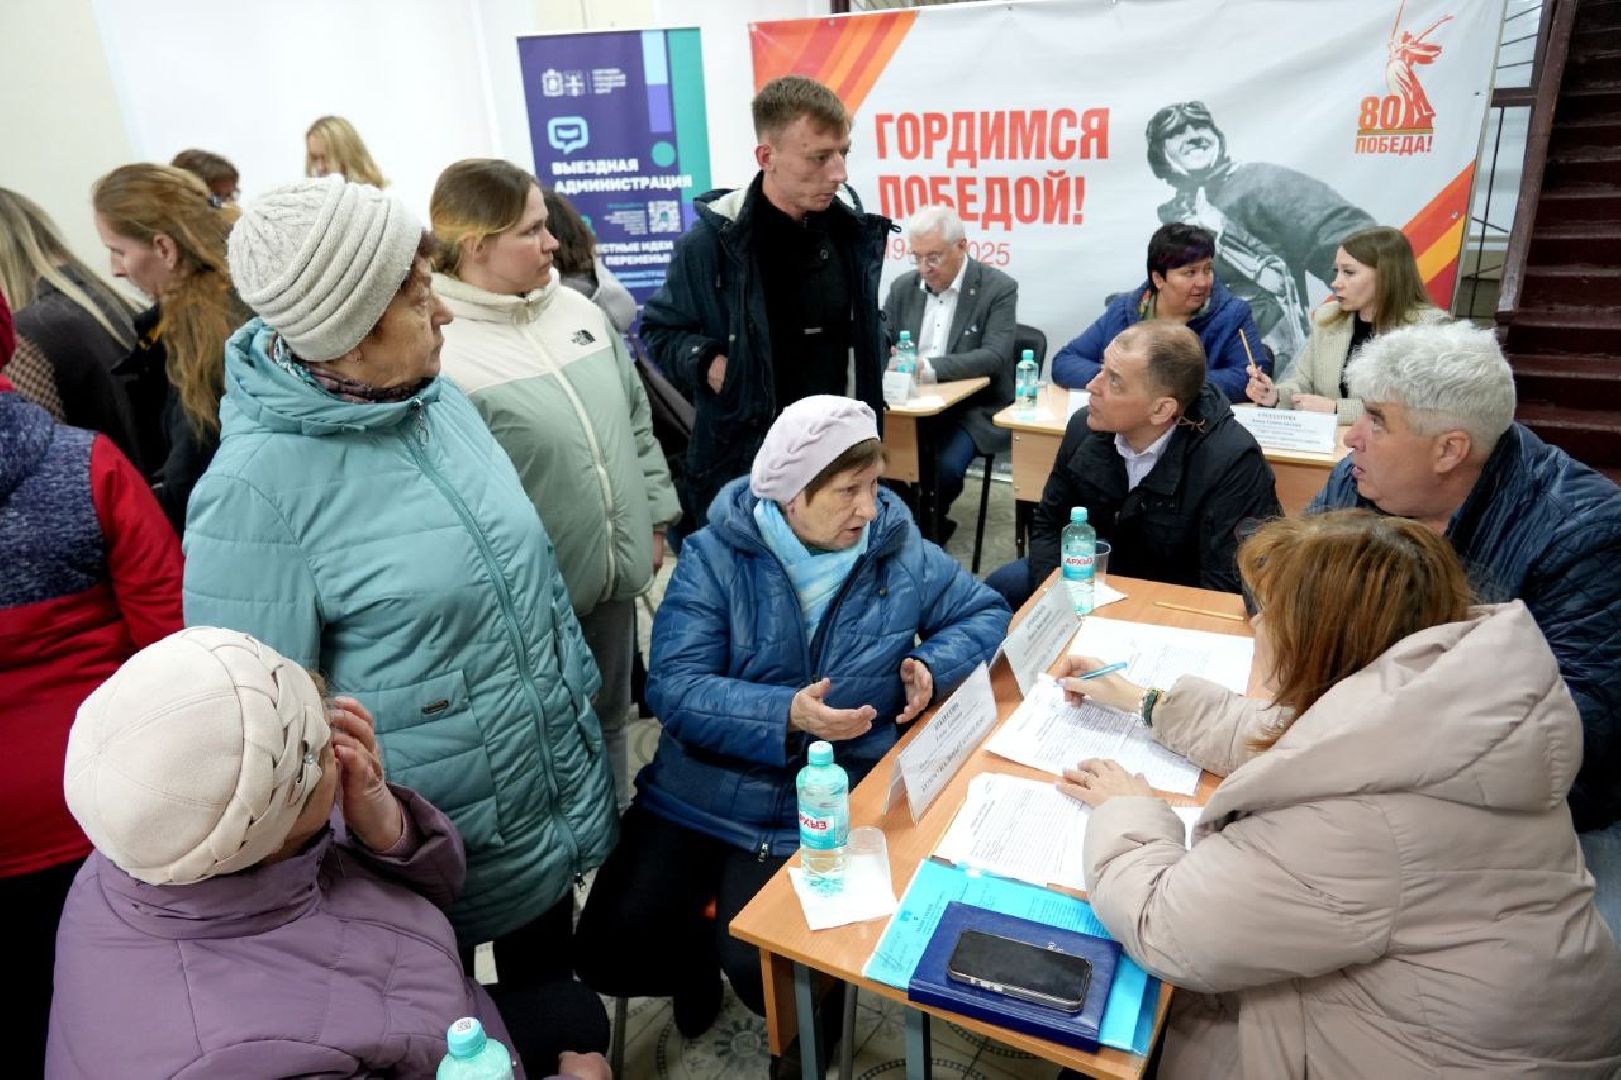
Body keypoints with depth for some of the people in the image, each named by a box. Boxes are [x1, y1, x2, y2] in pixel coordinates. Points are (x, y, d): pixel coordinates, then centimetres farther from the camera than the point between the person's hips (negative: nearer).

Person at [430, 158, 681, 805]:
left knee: (609, 723, 23)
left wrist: (654, 519, 13)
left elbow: (635, 419, 14)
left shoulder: (576, 309, 6)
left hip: (613, 573, 7)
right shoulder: (438, 348, -18)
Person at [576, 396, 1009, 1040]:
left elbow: (985, 613, 10)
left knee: (765, 973, -15)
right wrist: (785, 715, -30)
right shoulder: (716, 556, -9)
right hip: (703, 792, 1)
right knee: (610, 952, -6)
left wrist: (932, 665, -11)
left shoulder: (899, 549, -2)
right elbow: (673, 688, -15)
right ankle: (700, 958, 30)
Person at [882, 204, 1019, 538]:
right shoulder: (904, 287, 10)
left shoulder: (999, 288, -6)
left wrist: (929, 367, -30)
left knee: (945, 465, -30)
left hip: (973, 410, -4)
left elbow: (995, 357, -17)